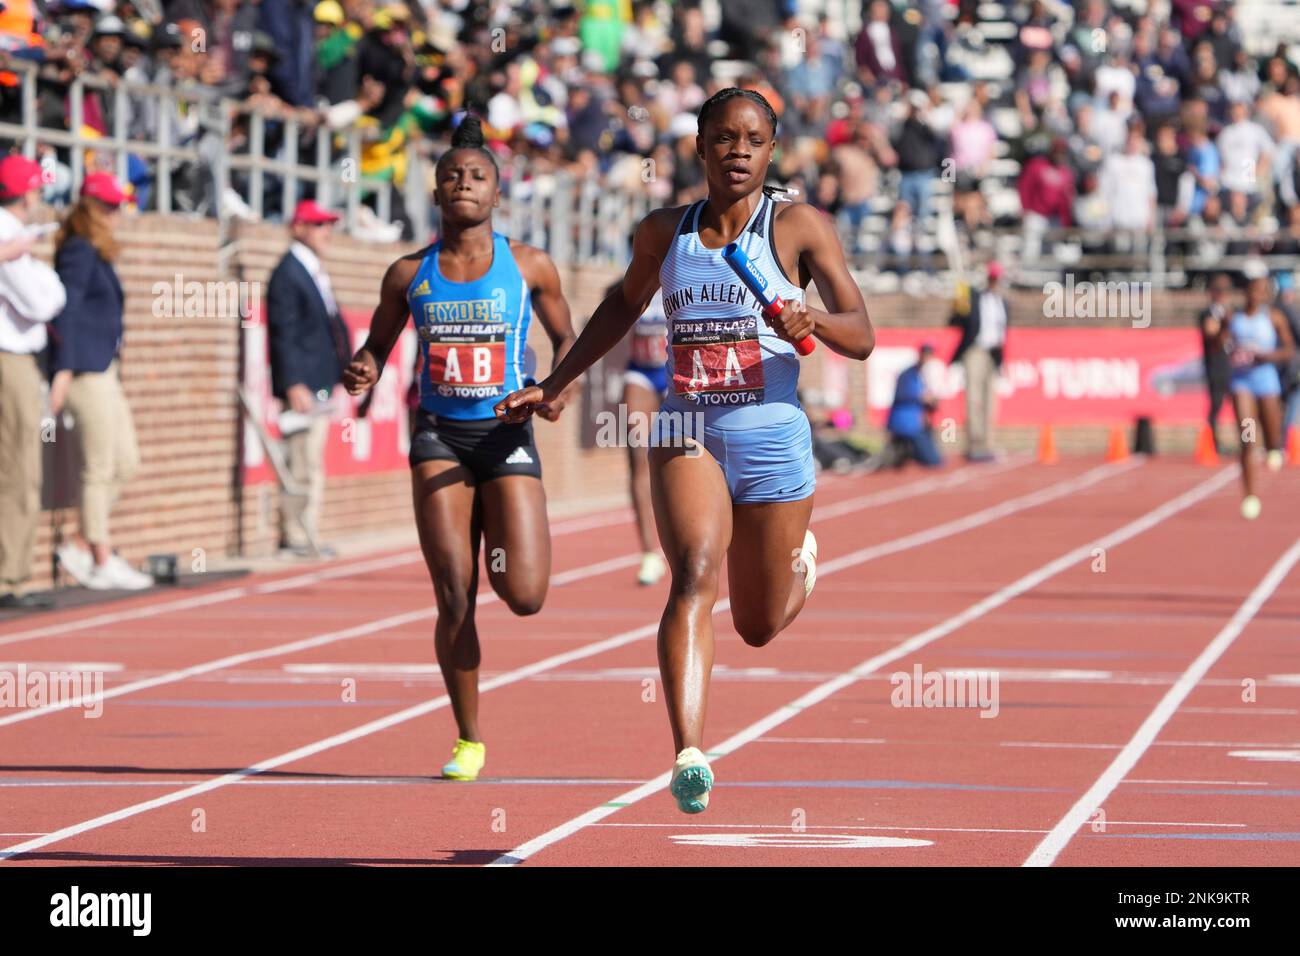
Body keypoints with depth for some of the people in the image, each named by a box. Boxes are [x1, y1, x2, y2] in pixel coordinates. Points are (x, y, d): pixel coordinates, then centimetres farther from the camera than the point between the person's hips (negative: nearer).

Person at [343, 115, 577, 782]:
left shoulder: (530, 267, 2)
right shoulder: (409, 274, 5)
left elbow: (564, 338, 13)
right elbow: (378, 344, 16)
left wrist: (559, 388, -6)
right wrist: (363, 372, -6)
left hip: (507, 434, -1)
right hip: (439, 435, 1)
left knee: (525, 596, -11)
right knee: (454, 600, -6)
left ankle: (500, 549, 28)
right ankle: (468, 740, 8)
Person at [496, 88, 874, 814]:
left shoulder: (799, 227, -2)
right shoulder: (665, 232, 7)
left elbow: (862, 338, -7)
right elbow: (626, 305, 28)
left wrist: (814, 322, -29)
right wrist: (555, 385, 27)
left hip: (772, 436, -1)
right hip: (687, 434, 1)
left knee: (760, 626, 13)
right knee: (696, 574, -26)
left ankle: (799, 559, 51)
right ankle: (691, 757, -36)